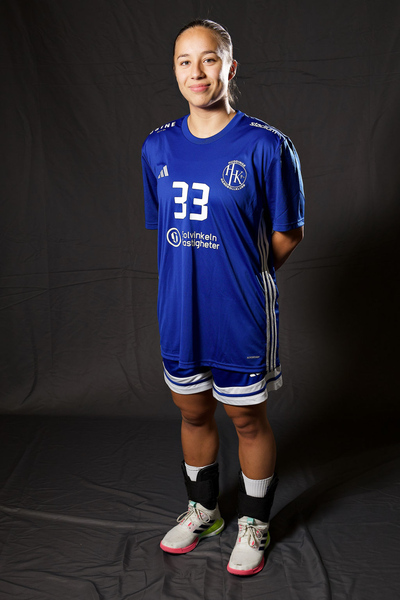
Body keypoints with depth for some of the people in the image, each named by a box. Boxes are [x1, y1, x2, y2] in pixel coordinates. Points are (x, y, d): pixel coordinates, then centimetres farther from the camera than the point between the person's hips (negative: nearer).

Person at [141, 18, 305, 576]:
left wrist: (241, 274, 2)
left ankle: (254, 524, 36)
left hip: (242, 315, -4)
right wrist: (196, 271, 7)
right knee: (193, 413, 20)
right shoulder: (157, 147, 2)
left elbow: (287, 236, -4)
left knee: (248, 420, 12)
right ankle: (203, 510, 44)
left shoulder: (267, 146, -13)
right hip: (179, 313, 5)